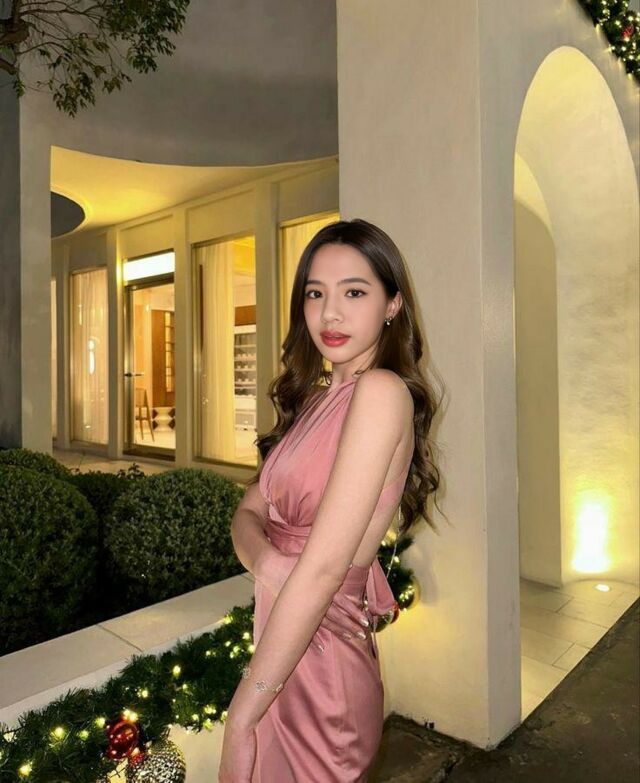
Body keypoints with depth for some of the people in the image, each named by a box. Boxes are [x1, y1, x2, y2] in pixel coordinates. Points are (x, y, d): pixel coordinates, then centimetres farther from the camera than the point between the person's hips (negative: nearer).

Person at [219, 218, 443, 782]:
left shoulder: (382, 391, -21)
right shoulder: (315, 398, 6)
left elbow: (324, 567, -25)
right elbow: (249, 512, 3)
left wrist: (240, 717, -19)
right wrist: (267, 562, -19)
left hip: (322, 655, -8)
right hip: (285, 642, 8)